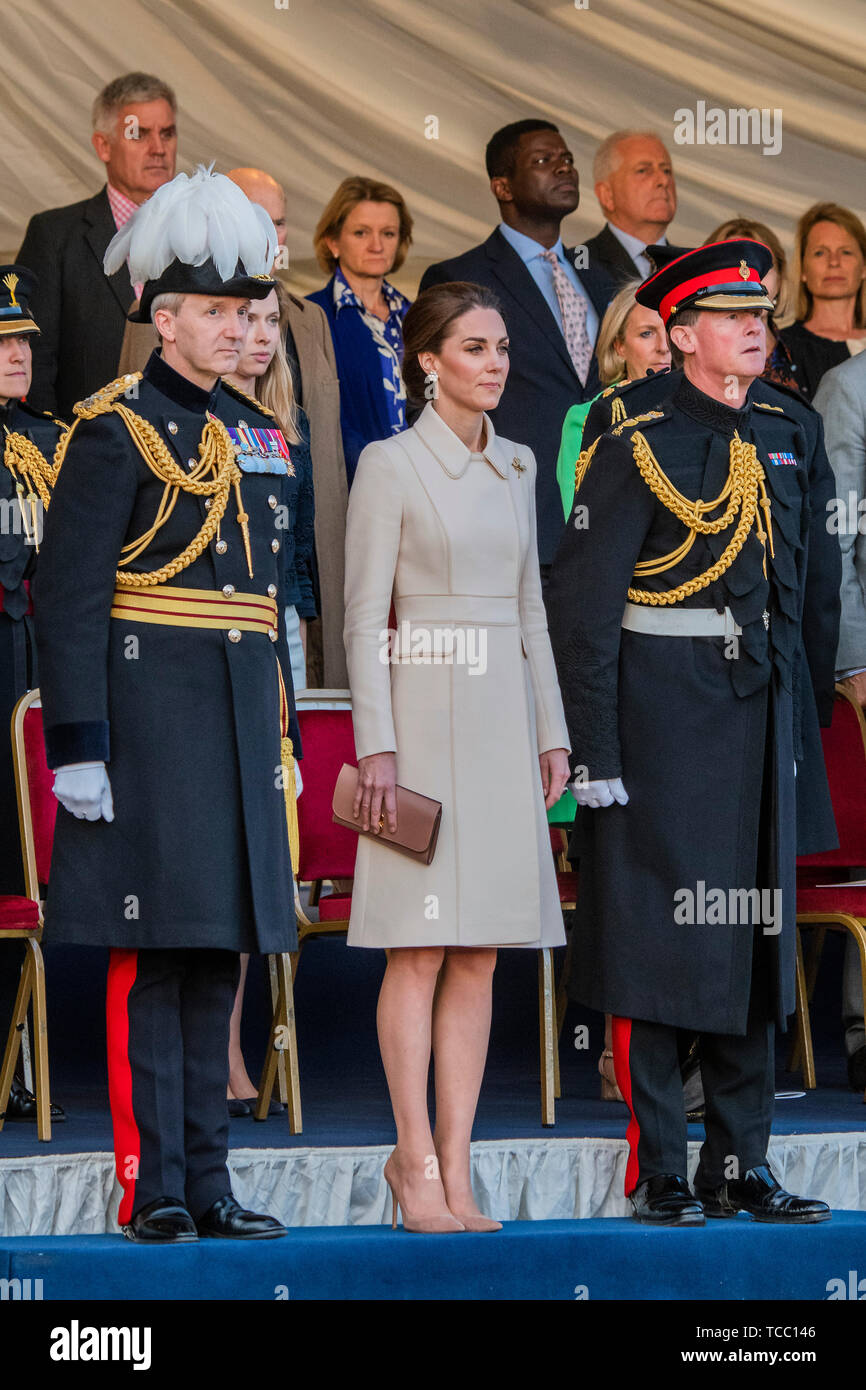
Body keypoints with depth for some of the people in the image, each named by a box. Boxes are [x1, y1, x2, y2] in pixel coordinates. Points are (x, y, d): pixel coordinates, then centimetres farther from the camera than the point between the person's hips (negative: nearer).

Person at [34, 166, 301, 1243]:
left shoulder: (255, 435, 16)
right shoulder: (116, 431, -7)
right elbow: (67, 600, -12)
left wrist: (284, 733, 20)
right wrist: (77, 747, -17)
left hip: (239, 720, 7)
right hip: (150, 712, -7)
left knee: (218, 951, 8)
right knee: (151, 953, -6)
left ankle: (207, 1183, 13)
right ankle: (153, 1191, -3)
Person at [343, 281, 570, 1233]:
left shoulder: (514, 467, 13)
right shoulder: (389, 465, -5)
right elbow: (364, 614, -9)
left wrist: (550, 730, 12)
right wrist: (376, 745, -15)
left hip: (503, 716, 6)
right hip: (422, 712, -6)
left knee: (480, 953, 4)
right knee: (423, 947, -6)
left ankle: (456, 1165, 6)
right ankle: (415, 1157, 2)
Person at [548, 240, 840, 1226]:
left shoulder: (789, 444, 11)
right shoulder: (639, 450, -8)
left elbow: (819, 587, 17)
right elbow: (579, 607, -11)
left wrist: (819, 708, 11)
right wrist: (592, 750, -15)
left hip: (764, 715, 6)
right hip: (666, 717, -6)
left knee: (755, 937, 9)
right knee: (659, 939, -3)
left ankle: (740, 1165, 17)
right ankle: (660, 1174, 3)